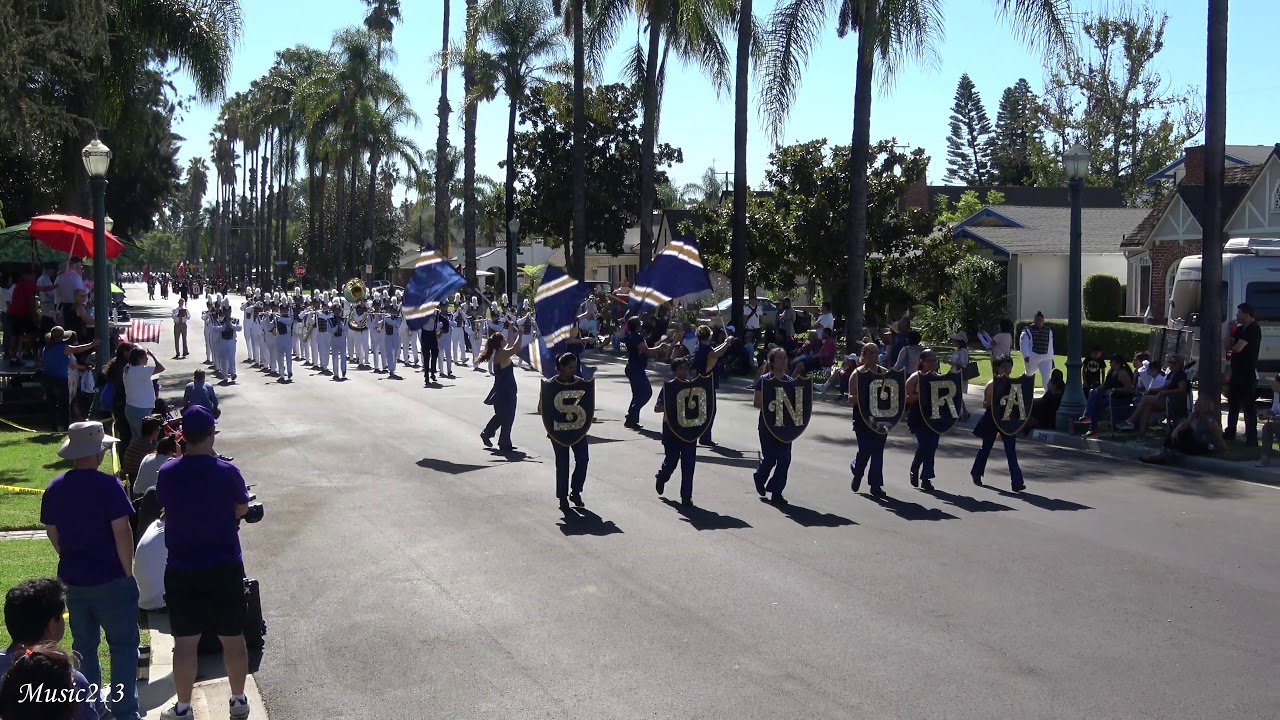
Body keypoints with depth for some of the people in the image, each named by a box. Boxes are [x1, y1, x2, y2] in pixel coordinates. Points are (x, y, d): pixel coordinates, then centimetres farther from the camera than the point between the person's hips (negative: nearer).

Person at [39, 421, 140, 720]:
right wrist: (128, 572, -8)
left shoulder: (54, 488, 1)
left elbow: (52, 532, 9)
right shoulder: (107, 486, -18)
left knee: (84, 645, 17)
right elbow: (122, 531, -19)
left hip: (72, 580, 6)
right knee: (122, 645, 4)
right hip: (111, 581, -6)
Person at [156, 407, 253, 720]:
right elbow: (242, 509, 3)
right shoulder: (227, 472, -13)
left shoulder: (167, 473, -7)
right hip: (225, 567, -1)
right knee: (233, 637, 13)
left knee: (185, 641, 9)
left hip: (182, 570, 1)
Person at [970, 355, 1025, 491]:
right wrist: (994, 401, -24)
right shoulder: (992, 384, -5)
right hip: (992, 419, -2)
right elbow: (984, 404, -6)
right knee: (986, 447, 12)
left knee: (1011, 450, -5)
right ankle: (976, 473, 33)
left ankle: (1016, 481, -7)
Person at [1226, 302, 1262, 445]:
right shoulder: (1240, 329, 14)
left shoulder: (1253, 329, -14)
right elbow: (1228, 346, 10)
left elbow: (1238, 348, -23)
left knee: (1248, 406, -8)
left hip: (1248, 374, -10)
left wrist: (1232, 349, -1)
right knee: (1233, 404, 17)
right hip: (1237, 372, 10)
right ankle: (1230, 433, 27)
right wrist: (1230, 330, -2)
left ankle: (1251, 438, -6)